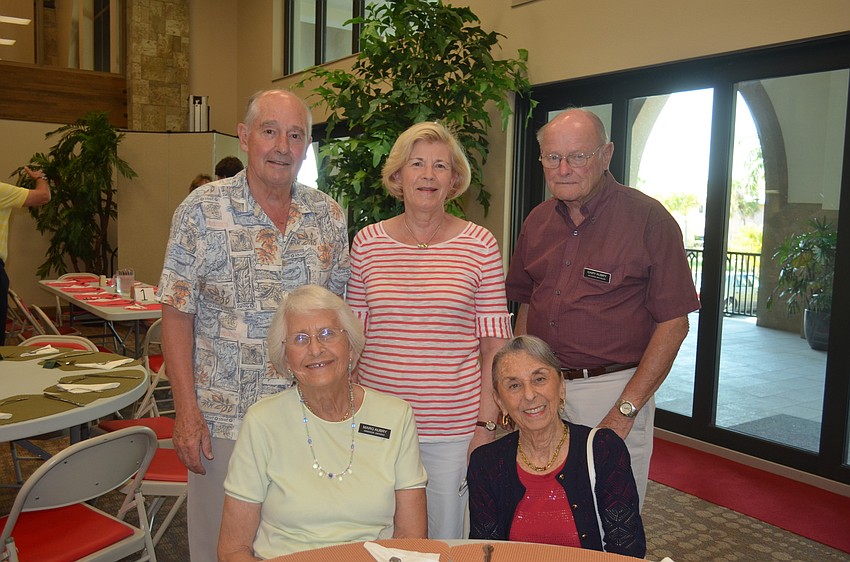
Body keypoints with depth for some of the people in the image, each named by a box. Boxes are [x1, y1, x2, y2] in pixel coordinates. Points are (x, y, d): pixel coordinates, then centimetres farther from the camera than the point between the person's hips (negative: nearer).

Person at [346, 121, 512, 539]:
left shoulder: (480, 245, -3)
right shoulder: (367, 242, 2)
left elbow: (494, 345, -1)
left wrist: (486, 424, -5)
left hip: (454, 427, -1)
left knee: (446, 541, 12)